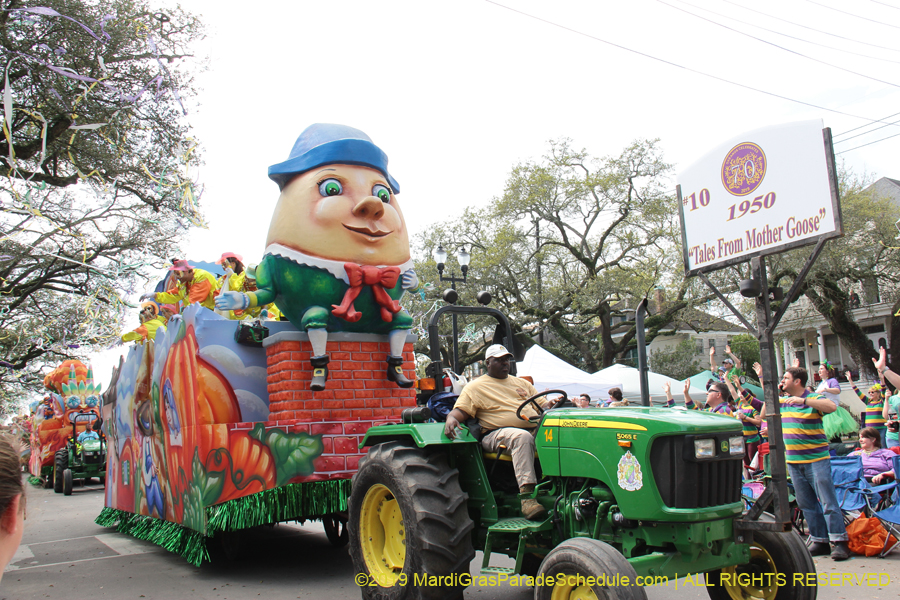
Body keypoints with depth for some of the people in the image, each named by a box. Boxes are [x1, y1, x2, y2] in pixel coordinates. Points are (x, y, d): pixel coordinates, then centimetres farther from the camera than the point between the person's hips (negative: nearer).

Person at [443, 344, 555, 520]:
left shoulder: (521, 383, 28)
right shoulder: (476, 387, 13)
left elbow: (542, 405, 24)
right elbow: (459, 411, 1)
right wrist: (451, 419, -22)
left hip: (535, 430, 5)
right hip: (498, 433, -5)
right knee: (522, 437, -39)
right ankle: (527, 496, -44)